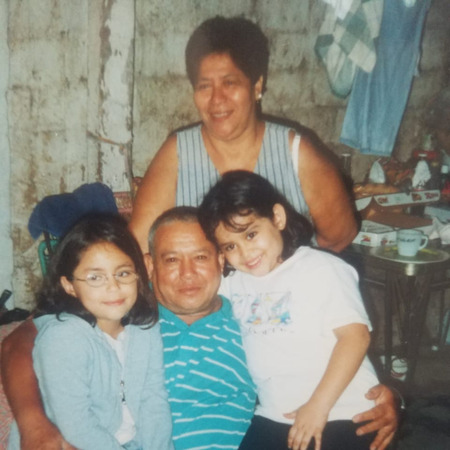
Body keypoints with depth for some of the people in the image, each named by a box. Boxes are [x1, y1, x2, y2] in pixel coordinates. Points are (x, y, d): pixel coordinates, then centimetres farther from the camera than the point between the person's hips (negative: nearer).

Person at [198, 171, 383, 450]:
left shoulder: (322, 269, -7)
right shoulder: (235, 285, 12)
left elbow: (355, 335, -14)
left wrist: (318, 406, -18)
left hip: (342, 417, -5)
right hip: (274, 419, 6)